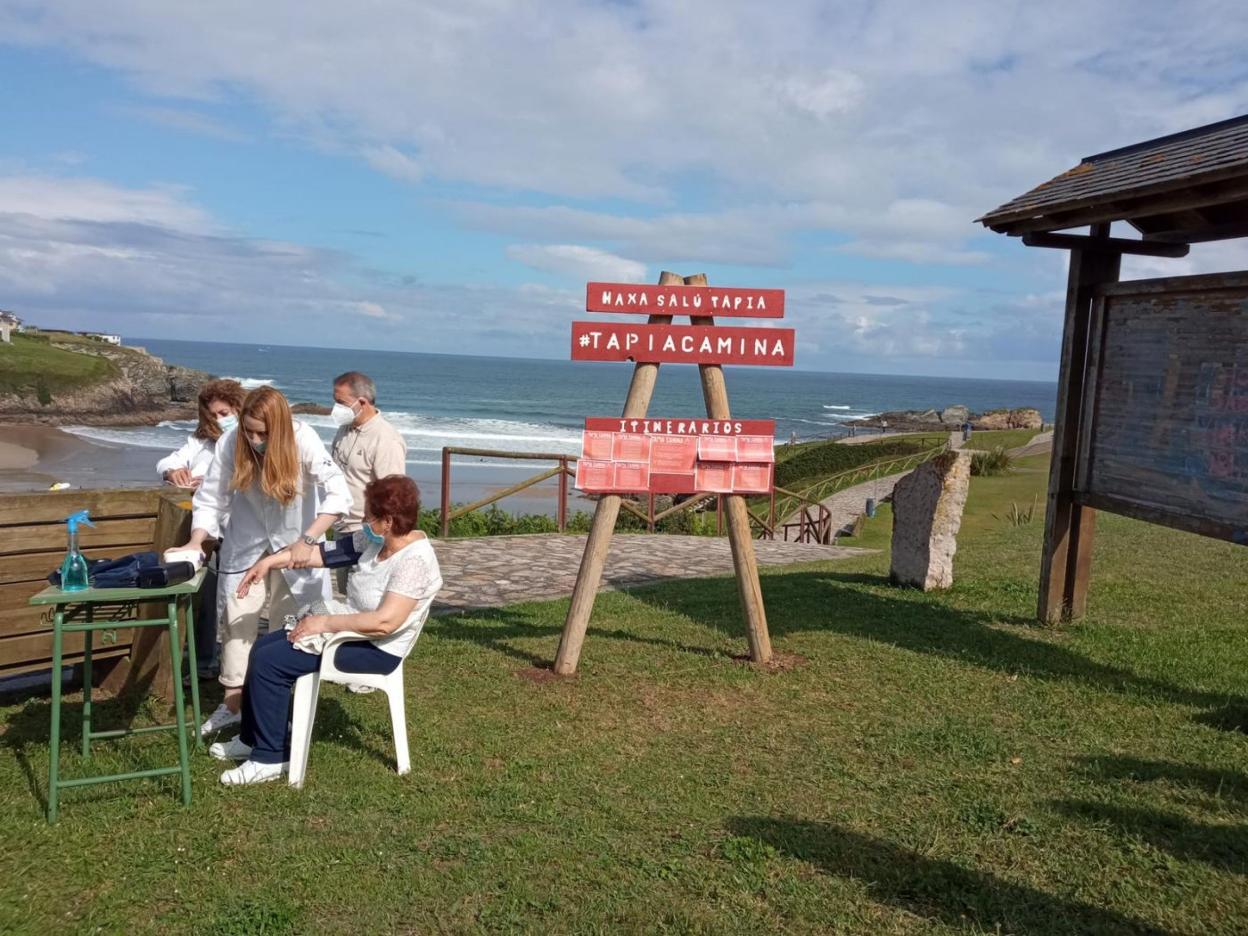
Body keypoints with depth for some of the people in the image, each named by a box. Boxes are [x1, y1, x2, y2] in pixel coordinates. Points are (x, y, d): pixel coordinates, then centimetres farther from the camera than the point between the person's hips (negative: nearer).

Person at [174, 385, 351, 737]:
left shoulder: (302, 440, -27)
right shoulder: (231, 443, -21)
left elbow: (339, 494, -34)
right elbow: (210, 499, -12)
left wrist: (307, 540, -43)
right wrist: (196, 541, -28)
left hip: (293, 542, -2)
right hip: (246, 543, 2)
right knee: (237, 620, 2)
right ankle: (233, 703, 16)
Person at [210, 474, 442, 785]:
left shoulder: (413, 561, -28)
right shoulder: (378, 540, -1)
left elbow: (385, 622, -34)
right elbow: (329, 551, 5)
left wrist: (325, 623, -25)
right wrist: (271, 561, 1)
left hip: (375, 649, -9)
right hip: (350, 627, 10)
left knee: (269, 661, -13)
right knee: (262, 647, 11)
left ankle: (271, 757, 1)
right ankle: (254, 738, 25)